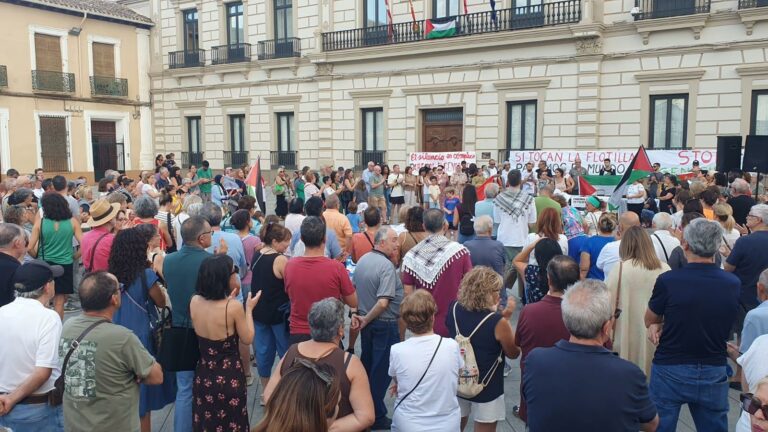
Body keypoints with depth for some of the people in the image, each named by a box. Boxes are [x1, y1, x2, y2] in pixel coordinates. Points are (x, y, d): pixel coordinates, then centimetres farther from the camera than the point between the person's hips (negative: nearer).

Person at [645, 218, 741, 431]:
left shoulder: (668, 280, -18)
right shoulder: (734, 284, -6)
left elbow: (649, 321, -1)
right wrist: (664, 325, 1)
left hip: (670, 372, -3)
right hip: (714, 373, 3)